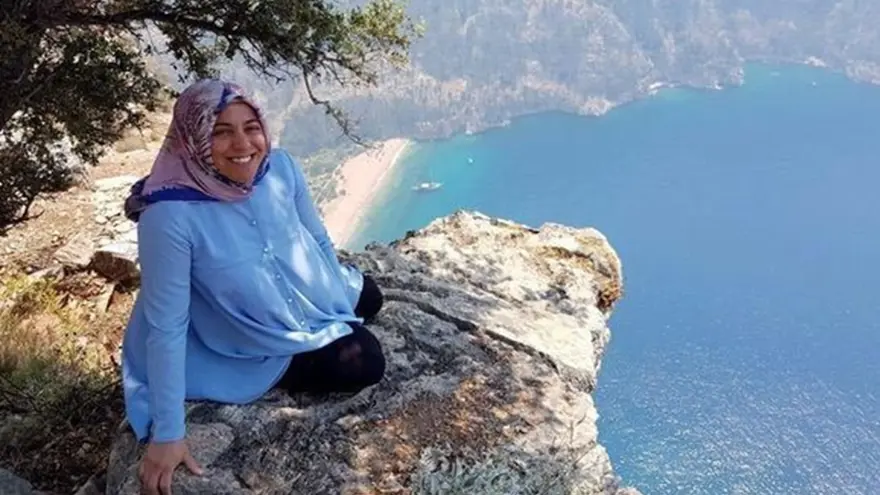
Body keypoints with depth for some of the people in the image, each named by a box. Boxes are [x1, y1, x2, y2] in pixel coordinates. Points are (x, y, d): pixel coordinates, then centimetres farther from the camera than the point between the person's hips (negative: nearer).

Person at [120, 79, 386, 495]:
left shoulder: (281, 167, -20)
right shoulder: (169, 216, -35)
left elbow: (319, 240, -3)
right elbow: (167, 326, -30)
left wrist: (341, 293, 11)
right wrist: (168, 434, -28)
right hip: (262, 351, -6)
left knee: (368, 296, 24)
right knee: (362, 364, -5)